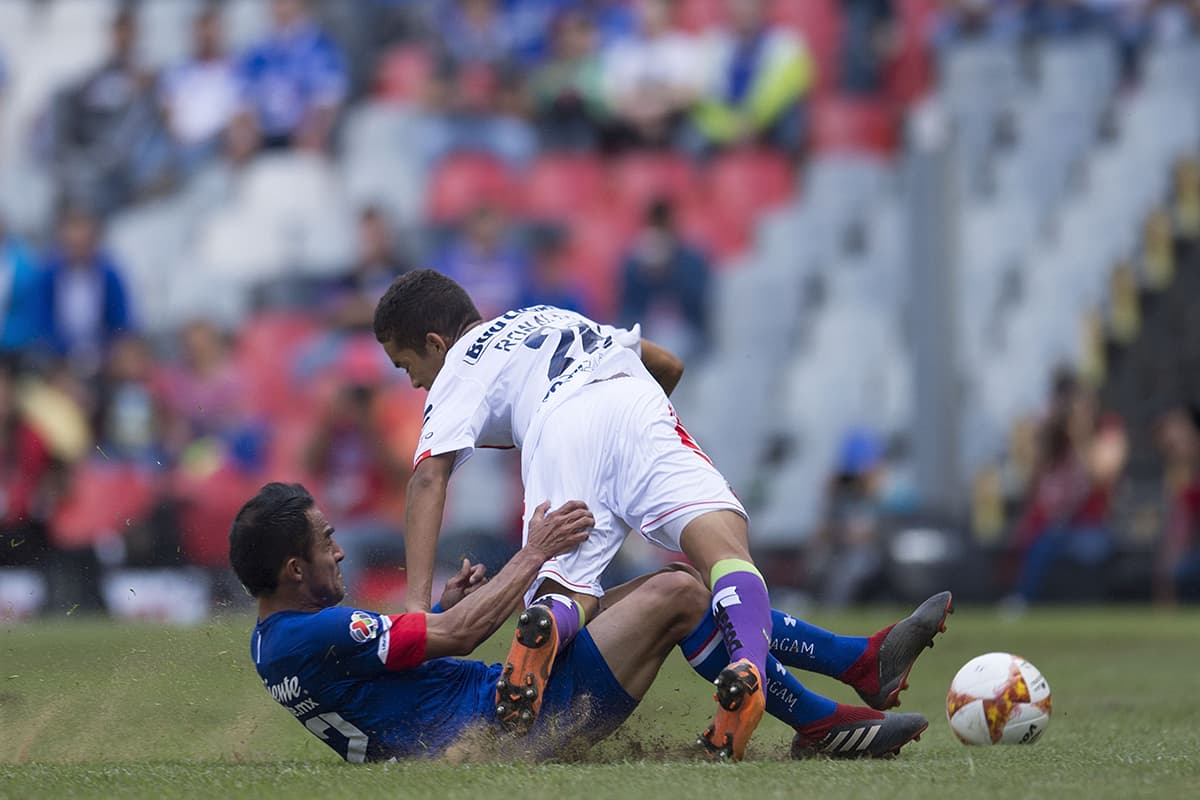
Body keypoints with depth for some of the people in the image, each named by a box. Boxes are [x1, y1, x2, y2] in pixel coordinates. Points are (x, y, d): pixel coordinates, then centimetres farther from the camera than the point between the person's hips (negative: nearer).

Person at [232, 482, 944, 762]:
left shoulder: (278, 642, 11)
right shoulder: (312, 635, -21)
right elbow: (459, 634, -20)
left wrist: (444, 607, 12)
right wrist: (533, 555, -10)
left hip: (506, 698, 11)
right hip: (521, 725, -11)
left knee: (676, 585, 11)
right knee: (676, 594, -13)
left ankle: (865, 657, 11)